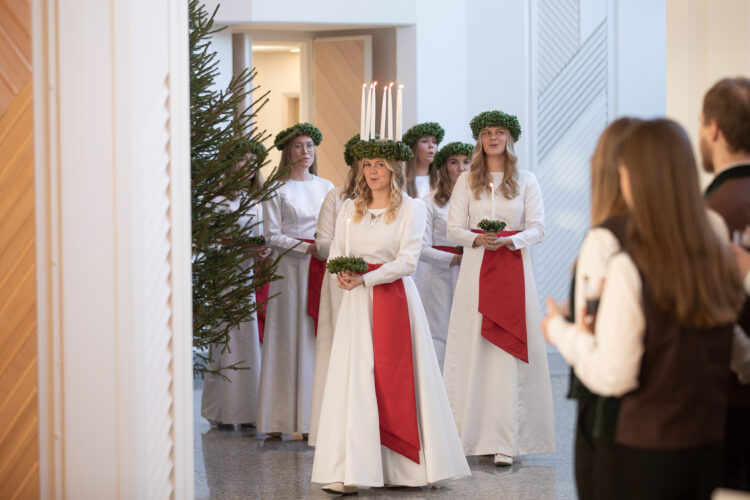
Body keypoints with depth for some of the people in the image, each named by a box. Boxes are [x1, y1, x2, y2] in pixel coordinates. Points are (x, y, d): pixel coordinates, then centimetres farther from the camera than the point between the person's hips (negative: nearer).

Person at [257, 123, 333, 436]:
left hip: (322, 269, 4)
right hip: (291, 269, -4)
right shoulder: (277, 189, 1)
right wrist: (307, 248, -13)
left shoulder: (326, 187, 14)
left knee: (320, 337, -1)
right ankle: (286, 419, -3)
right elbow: (272, 236, -3)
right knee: (290, 338, -5)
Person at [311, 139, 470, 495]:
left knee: (397, 378, -2)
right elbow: (336, 252, 12)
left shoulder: (411, 209, 0)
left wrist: (365, 279, -18)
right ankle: (350, 472, -6)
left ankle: (407, 467, 6)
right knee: (354, 380, -4)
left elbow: (408, 261, -9)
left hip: (395, 298, -3)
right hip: (357, 304, 3)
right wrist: (342, 274, -11)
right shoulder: (349, 209, 12)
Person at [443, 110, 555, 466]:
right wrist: (478, 239, -15)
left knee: (510, 349, -6)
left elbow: (538, 229, 2)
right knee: (474, 347, -4)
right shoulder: (466, 181, 10)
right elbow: (453, 229, 5)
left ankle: (505, 441, -8)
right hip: (476, 268, 1)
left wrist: (509, 240, -17)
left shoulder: (526, 181, 8)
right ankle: (471, 433, 0)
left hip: (514, 267, -1)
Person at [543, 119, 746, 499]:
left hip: (642, 453, -5)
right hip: (710, 447, 5)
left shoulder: (630, 270, -18)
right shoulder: (722, 261, -1)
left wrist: (560, 331, 0)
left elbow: (613, 377, -15)